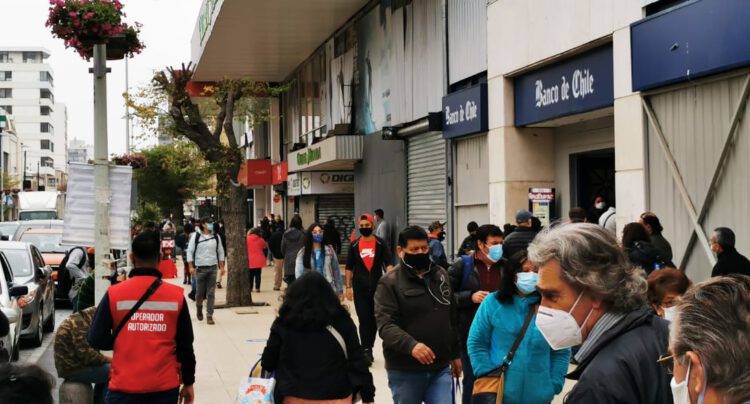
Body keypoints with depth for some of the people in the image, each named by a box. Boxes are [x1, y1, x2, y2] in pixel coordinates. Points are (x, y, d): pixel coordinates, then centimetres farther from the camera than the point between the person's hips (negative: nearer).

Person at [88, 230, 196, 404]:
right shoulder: (176, 295, -4)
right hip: (165, 386, 1)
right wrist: (188, 383, 12)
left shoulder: (114, 294, -7)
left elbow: (96, 340, -2)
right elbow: (185, 345, 2)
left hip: (125, 386, -1)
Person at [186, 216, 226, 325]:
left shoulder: (216, 237, 7)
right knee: (200, 292, 3)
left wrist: (222, 267, 7)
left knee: (211, 293, -2)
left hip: (213, 268, 2)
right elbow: (190, 251, -1)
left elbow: (220, 252, 12)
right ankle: (199, 309, 31)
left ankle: (209, 315, 3)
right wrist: (191, 267, -8)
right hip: (200, 268, -2)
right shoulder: (196, 236, -2)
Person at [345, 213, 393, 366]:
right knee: (364, 319, -5)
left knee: (374, 319, 11)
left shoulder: (380, 244, -1)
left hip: (377, 287, 0)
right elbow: (349, 267, 7)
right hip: (359, 288, 0)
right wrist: (348, 287, 3)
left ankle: (368, 347, 26)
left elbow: (388, 263, -7)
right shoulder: (354, 245, 3)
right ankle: (366, 350, -5)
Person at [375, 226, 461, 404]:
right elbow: (385, 324, -19)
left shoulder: (442, 275, 11)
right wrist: (411, 345, -34)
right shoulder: (390, 282, -8)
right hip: (405, 370, -4)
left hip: (440, 368, 4)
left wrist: (455, 354, 21)